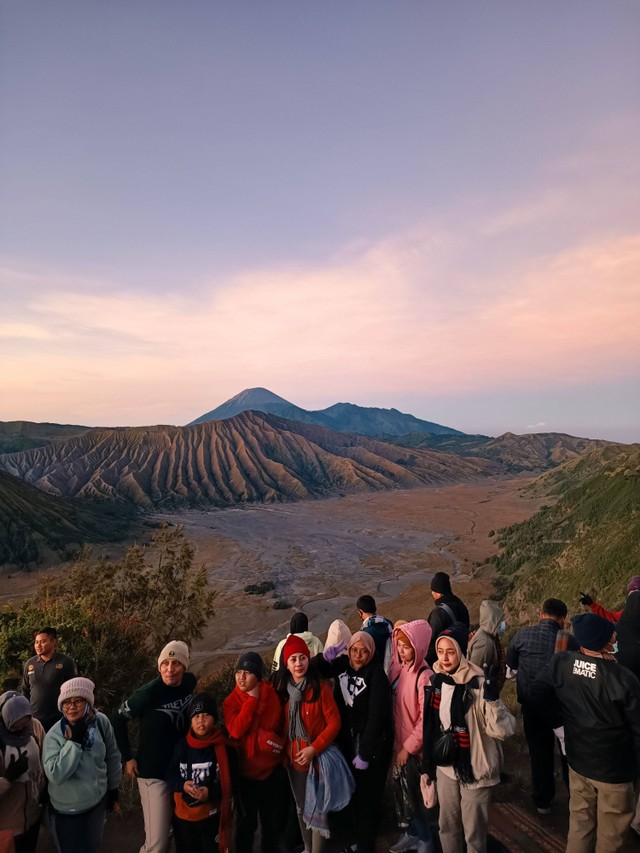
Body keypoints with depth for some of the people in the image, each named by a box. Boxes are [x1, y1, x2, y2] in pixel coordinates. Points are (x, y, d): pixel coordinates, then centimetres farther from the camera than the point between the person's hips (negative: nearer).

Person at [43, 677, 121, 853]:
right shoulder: (54, 735, -20)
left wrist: (113, 788, 8)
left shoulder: (101, 722, -14)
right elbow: (56, 775, -29)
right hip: (66, 809, -2)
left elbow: (112, 756, 0)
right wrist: (74, 741, -32)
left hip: (98, 801, 3)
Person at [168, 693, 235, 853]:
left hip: (212, 817, -2)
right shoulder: (181, 746, -5)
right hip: (183, 815, 2)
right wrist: (182, 785, -18)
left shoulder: (223, 748, -11)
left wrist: (211, 792, -24)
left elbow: (229, 783, -8)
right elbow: (170, 775, 2)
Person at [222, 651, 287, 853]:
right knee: (246, 821, 14)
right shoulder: (231, 702, -8)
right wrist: (252, 699, -23)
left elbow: (283, 725, 8)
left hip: (273, 768, 1)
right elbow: (236, 730, -23)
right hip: (246, 770, -1)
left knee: (273, 820, 15)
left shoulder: (273, 696, -6)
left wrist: (279, 743, -6)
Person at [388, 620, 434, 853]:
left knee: (413, 794, 10)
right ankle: (410, 833, 41)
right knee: (401, 790, 19)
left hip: (413, 748, -6)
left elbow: (426, 719, -19)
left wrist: (409, 747, -12)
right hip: (399, 742, 6)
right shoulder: (397, 668, -3)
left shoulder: (424, 676, -23)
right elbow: (392, 705, 5)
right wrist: (399, 743, 3)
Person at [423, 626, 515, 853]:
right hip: (445, 766, 5)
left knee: (473, 832, 9)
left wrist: (492, 700, -39)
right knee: (447, 826, 20)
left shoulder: (477, 684, -21)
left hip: (474, 769, -5)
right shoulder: (436, 681, -4)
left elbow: (503, 731, -23)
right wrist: (430, 762, 15)